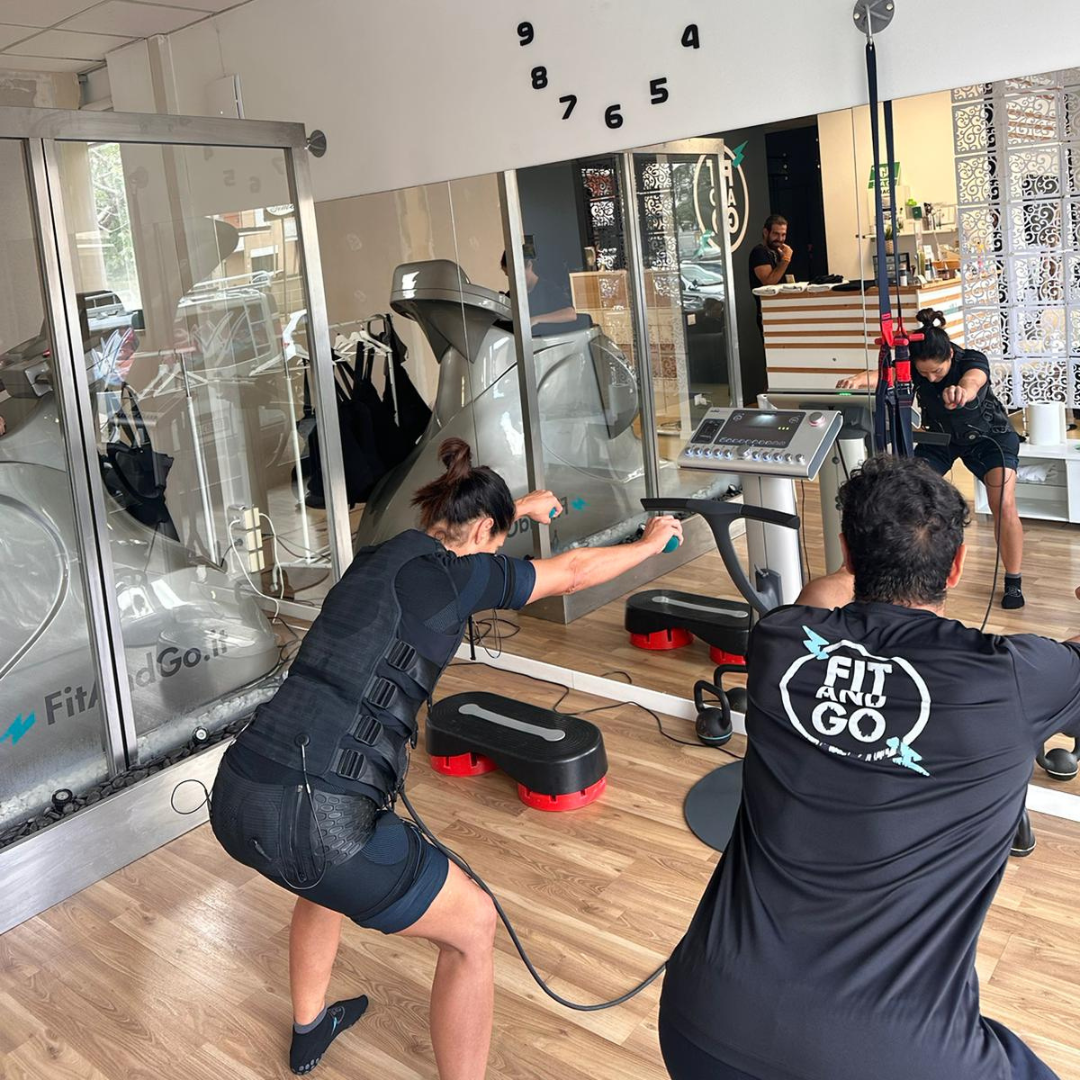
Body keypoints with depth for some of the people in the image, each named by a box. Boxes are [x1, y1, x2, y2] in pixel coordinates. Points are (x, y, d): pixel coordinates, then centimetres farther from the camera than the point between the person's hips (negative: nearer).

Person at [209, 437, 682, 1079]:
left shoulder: (382, 556, 15)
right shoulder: (455, 573, -4)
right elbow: (573, 571, 12)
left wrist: (520, 507, 56)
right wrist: (651, 543, 31)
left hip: (236, 799, 9)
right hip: (315, 820, -9)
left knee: (331, 869, 40)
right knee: (473, 926, 13)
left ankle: (310, 1028, 59)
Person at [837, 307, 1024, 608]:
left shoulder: (972, 360, -31)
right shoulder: (913, 366, -23)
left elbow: (971, 383, -55)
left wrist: (961, 392, -80)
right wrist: (861, 378, -67)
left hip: (987, 435, -3)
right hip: (939, 436, 3)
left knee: (1004, 506, -18)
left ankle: (1013, 581, -1)